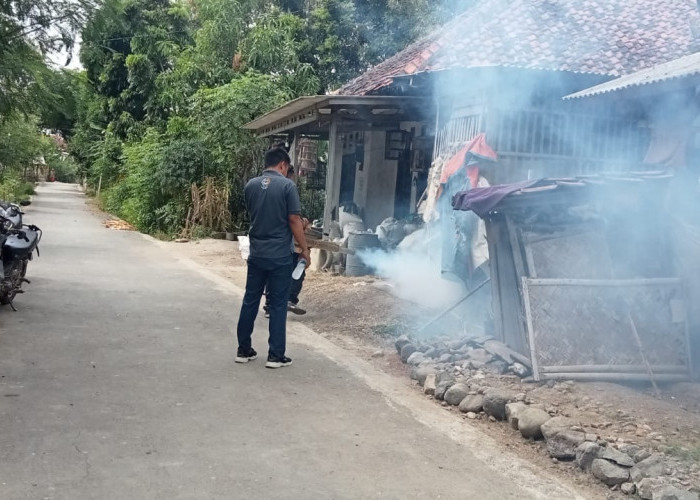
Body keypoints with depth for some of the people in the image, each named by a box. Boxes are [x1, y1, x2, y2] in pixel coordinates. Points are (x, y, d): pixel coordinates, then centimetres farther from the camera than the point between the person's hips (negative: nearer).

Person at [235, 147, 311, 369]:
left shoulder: (250, 185, 6)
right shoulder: (287, 185, -10)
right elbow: (294, 220, -12)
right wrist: (305, 250, -2)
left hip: (256, 254, 5)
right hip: (280, 256, -5)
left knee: (250, 301, 13)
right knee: (278, 305, 3)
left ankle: (243, 350, 20)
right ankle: (276, 356, 7)